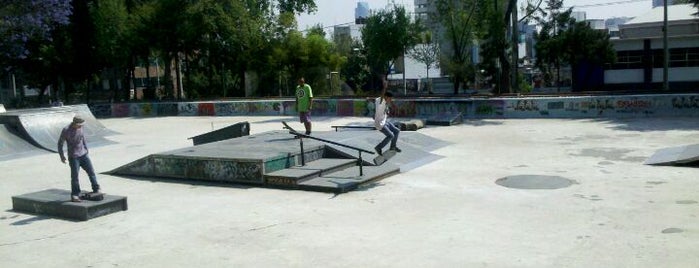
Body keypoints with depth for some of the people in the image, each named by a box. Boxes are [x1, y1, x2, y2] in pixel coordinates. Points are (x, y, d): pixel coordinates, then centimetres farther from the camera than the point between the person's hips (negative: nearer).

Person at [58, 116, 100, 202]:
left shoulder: (80, 128, 0)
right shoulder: (66, 130, -14)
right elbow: (60, 143, -5)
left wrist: (86, 149, 21)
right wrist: (62, 156, -5)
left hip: (83, 154, 5)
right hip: (73, 157, -5)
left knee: (91, 172, 6)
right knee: (75, 176, -4)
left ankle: (96, 190, 18)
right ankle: (75, 196, 5)